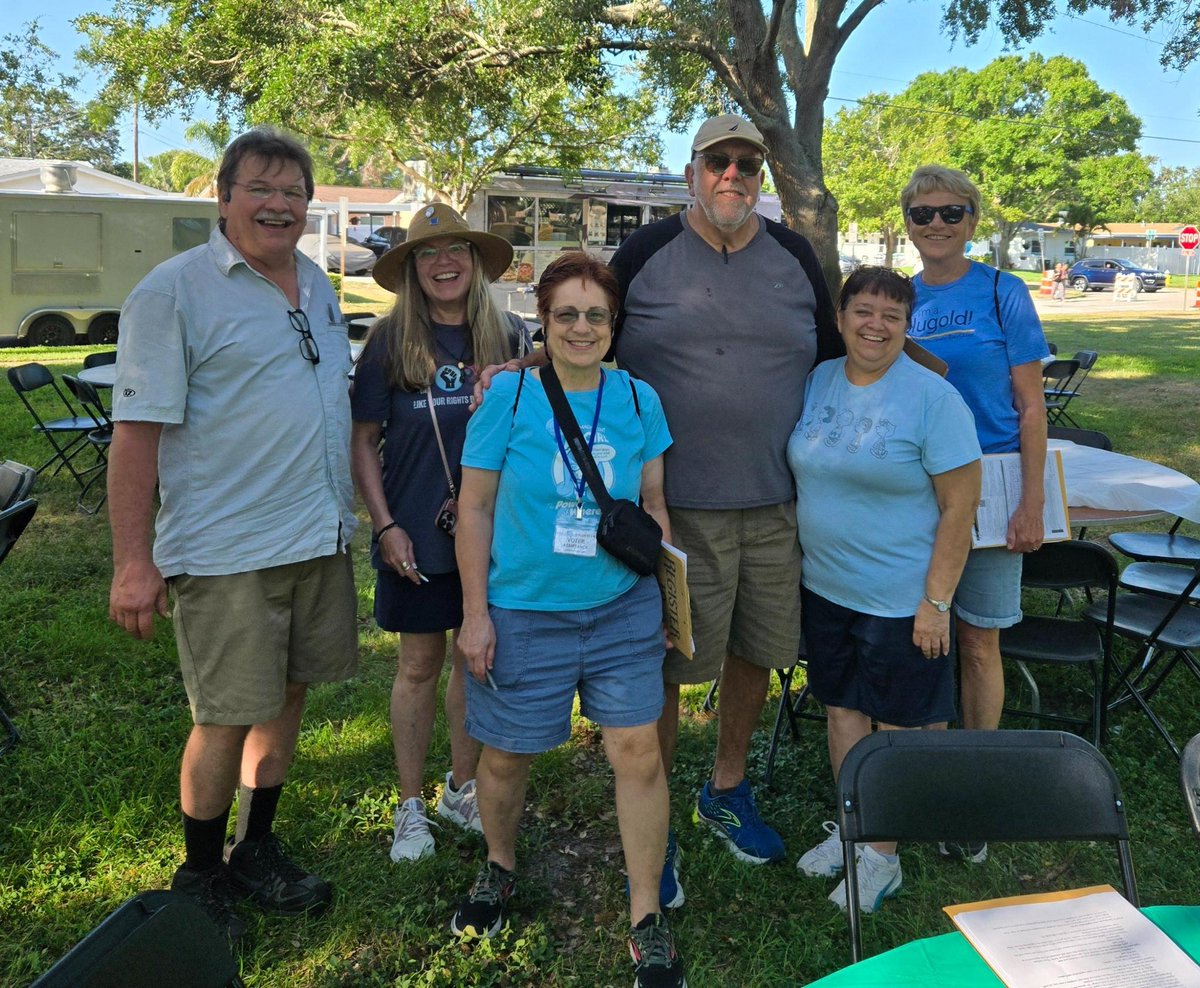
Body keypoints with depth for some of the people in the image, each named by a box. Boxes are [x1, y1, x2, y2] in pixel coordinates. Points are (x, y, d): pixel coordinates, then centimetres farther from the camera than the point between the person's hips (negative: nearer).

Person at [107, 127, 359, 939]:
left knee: (288, 698, 15)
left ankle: (256, 852, 34)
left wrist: (352, 511, 17)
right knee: (228, 718, 3)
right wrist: (133, 562, -17)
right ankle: (201, 878, 25)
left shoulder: (317, 285, 11)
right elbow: (137, 430, -14)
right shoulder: (174, 289, -9)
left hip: (321, 539, 7)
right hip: (227, 552, -6)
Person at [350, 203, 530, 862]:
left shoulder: (509, 336, 0)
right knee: (420, 664, 8)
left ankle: (462, 788, 32)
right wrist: (385, 525, -9)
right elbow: (362, 440, -4)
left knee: (477, 658, 13)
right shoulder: (390, 340, -6)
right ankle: (411, 806, 24)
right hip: (417, 535, -2)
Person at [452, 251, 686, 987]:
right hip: (523, 612, -1)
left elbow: (654, 504, 8)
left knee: (638, 753, -1)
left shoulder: (638, 399, 0)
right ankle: (499, 867, 42)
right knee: (506, 757, 12)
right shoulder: (509, 395, -7)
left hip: (622, 609, 2)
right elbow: (476, 509, -4)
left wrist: (668, 595, 7)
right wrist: (476, 613, -5)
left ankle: (646, 918, 17)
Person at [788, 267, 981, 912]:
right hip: (826, 587, 6)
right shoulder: (817, 381, 3)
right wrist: (803, 563, 7)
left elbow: (959, 506, -13)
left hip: (901, 599, -5)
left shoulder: (933, 398, -14)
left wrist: (936, 602, -16)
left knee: (897, 726, 7)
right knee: (842, 709, 17)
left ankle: (882, 854, 23)